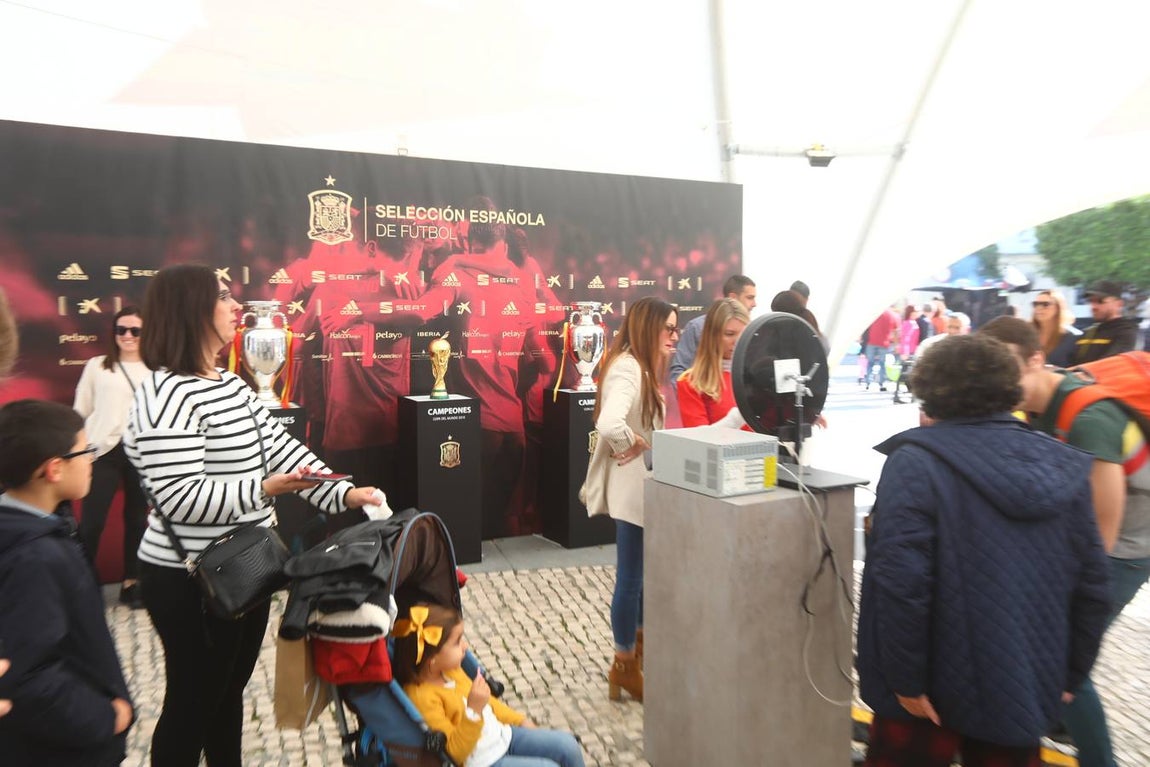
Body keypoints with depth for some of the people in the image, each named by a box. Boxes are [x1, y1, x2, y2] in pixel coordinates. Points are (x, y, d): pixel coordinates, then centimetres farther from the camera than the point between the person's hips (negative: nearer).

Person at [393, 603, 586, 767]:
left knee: (567, 745, 4)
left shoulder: (450, 669, 0)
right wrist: (474, 710, -37)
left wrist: (519, 720, 17)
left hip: (502, 735, 8)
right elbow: (455, 751, -26)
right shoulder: (421, 696, -28)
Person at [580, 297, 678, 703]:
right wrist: (631, 447, -21)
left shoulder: (641, 366, 11)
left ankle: (639, 648, 40)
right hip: (631, 486, -10)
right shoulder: (627, 367, -22)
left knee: (644, 573, 22)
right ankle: (625, 666, 21)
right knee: (630, 577, 4)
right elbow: (609, 424, -38)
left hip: (643, 484, 10)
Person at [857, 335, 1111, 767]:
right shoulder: (1063, 466, 1)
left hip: (936, 688, -5)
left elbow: (901, 582, -24)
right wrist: (1069, 674, 15)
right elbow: (1090, 585, 6)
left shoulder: (916, 462, -17)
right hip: (1027, 689, 5)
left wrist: (905, 679, -14)